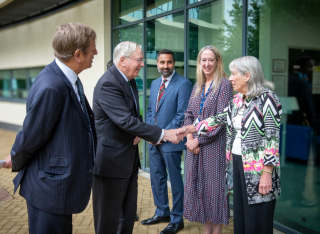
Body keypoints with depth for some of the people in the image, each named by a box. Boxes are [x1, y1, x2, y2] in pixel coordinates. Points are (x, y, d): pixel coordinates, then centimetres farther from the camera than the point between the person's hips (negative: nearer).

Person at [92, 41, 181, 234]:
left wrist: (138, 133, -6)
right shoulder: (108, 84, -21)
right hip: (112, 160, -9)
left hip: (129, 158, 9)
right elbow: (125, 121, -28)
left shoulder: (130, 82, 9)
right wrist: (162, 134, -26)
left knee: (129, 214, 19)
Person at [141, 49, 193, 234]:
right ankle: (162, 213, 31)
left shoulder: (183, 84, -11)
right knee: (157, 177, 15)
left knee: (175, 180, 4)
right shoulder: (154, 84, 12)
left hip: (170, 141, -7)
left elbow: (182, 115, -15)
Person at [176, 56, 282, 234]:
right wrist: (191, 129, 14)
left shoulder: (267, 98, -13)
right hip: (237, 163, 7)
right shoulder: (237, 100, 11)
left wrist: (267, 173, -18)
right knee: (240, 217, 15)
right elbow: (219, 119, 17)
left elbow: (273, 138, -16)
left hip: (257, 168, -7)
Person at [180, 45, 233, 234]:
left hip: (214, 145, -6)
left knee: (214, 186, 1)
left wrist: (199, 140, -13)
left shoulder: (224, 84, -7)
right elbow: (189, 114, 11)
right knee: (199, 185, 10)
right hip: (195, 145, 6)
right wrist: (190, 138, -6)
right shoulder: (197, 86, 13)